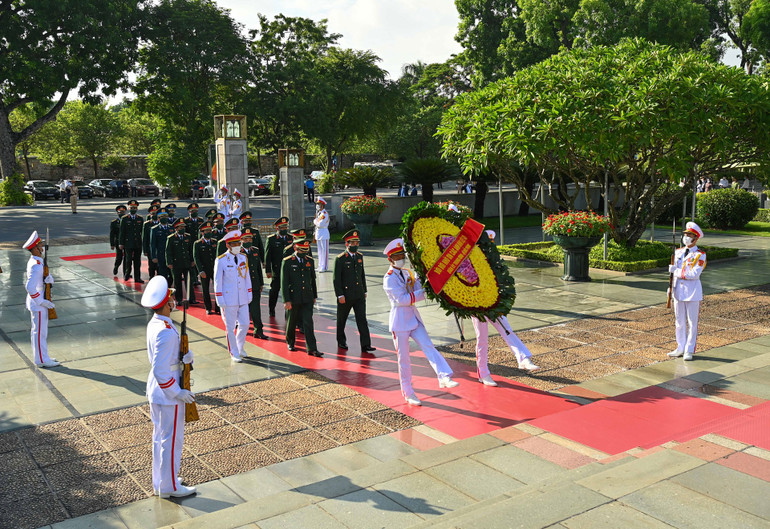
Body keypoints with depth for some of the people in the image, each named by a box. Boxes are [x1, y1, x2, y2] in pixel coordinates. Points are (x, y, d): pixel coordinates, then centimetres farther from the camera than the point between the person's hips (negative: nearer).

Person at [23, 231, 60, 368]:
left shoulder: (34, 262, 9)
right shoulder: (36, 265, -23)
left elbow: (47, 277, 12)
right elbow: (30, 287, -28)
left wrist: (48, 279, -12)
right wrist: (42, 301, -22)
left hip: (38, 303, 10)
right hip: (38, 304, -10)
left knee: (38, 331, 17)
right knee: (40, 331, -2)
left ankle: (40, 357, 28)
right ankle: (41, 360, 6)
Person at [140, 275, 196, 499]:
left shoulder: (154, 324, 2)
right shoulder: (166, 332, -28)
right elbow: (160, 371, -29)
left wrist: (185, 356, -9)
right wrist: (178, 393, -20)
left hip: (156, 391, 10)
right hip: (168, 393, -10)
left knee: (160, 436, 21)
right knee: (172, 439, 6)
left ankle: (160, 480, 36)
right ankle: (169, 487, 20)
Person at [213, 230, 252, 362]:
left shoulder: (243, 258, 6)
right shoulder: (221, 260, -8)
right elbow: (217, 281, -6)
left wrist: (249, 295, 9)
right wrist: (220, 300, -9)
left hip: (243, 299, 4)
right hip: (229, 300, -4)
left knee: (245, 324, 8)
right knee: (230, 327, 5)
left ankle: (240, 347, 32)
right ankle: (234, 353, 19)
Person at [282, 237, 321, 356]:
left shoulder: (310, 260, 6)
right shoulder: (287, 262, -7)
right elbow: (284, 282, -10)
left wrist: (314, 296, 17)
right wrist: (286, 300, -14)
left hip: (307, 298, 2)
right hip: (293, 298, -2)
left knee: (308, 322, -4)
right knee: (292, 321, 12)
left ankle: (312, 349, -6)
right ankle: (290, 342, 35)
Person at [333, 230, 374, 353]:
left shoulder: (359, 257, 8)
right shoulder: (340, 259, -10)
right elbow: (336, 279, -11)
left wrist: (364, 291, 16)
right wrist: (340, 295, -16)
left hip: (359, 295, 4)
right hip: (345, 295, -4)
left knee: (362, 319, -3)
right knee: (342, 320, 12)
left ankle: (365, 345, -5)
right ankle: (341, 341, 31)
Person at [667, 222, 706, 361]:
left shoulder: (700, 255, -8)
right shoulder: (678, 252, 9)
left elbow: (695, 274, -20)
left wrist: (677, 271, -17)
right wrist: (671, 287, 11)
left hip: (693, 293, -5)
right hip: (679, 292, 5)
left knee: (692, 323, 3)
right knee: (680, 322, 11)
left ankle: (689, 350, 11)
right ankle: (681, 348, 22)